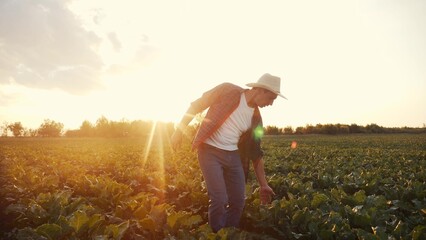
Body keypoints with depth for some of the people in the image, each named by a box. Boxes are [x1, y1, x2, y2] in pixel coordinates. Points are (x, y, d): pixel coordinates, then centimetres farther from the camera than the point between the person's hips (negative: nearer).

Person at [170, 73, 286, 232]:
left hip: (233, 156, 6)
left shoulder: (255, 118, 5)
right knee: (220, 200, -12)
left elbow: (256, 152, 10)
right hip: (210, 151, -5)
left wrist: (263, 184, 10)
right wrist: (179, 130, -11)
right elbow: (196, 106, -6)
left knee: (238, 202, 6)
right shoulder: (228, 90, -10)